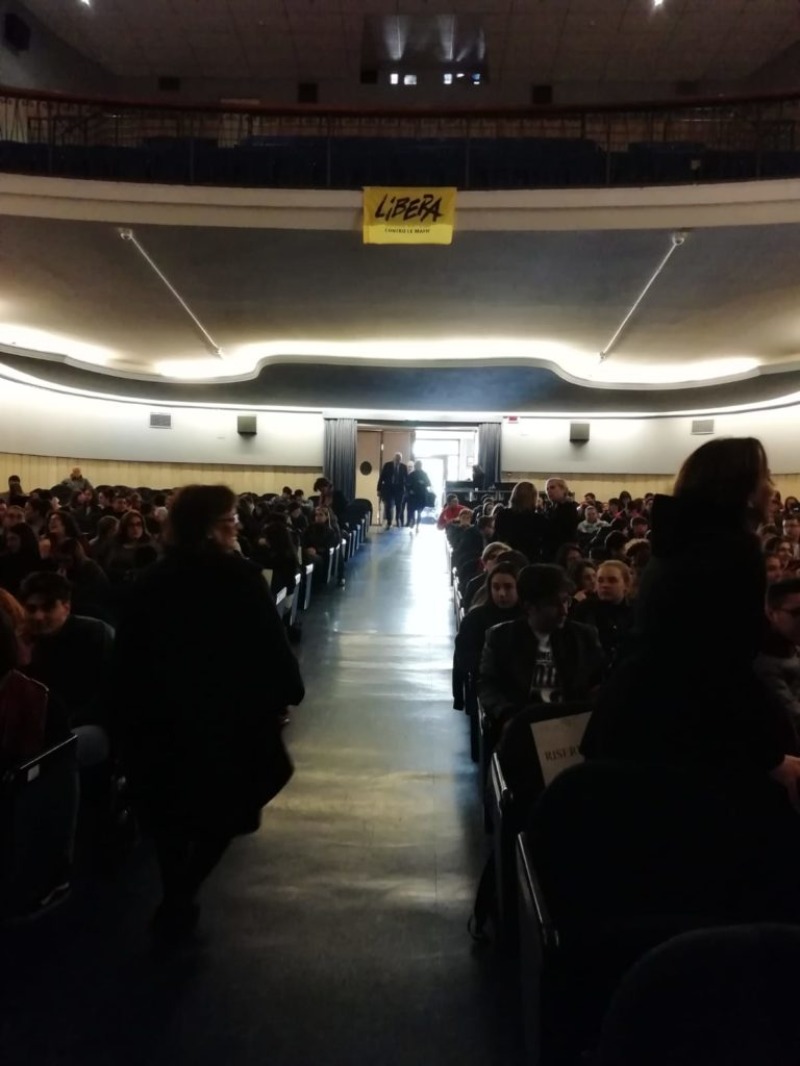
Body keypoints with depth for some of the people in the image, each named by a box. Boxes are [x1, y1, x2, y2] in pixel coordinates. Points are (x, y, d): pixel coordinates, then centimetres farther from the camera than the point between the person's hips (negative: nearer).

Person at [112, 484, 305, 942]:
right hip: (230, 715, -4)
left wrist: (133, 710, 13)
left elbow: (128, 651, 4)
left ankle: (175, 898, 28)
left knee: (172, 808, 21)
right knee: (222, 808, 15)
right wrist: (286, 694, -1)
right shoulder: (241, 576, -14)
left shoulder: (153, 579, 0)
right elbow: (271, 644, -15)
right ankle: (181, 898, 9)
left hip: (162, 713, 4)